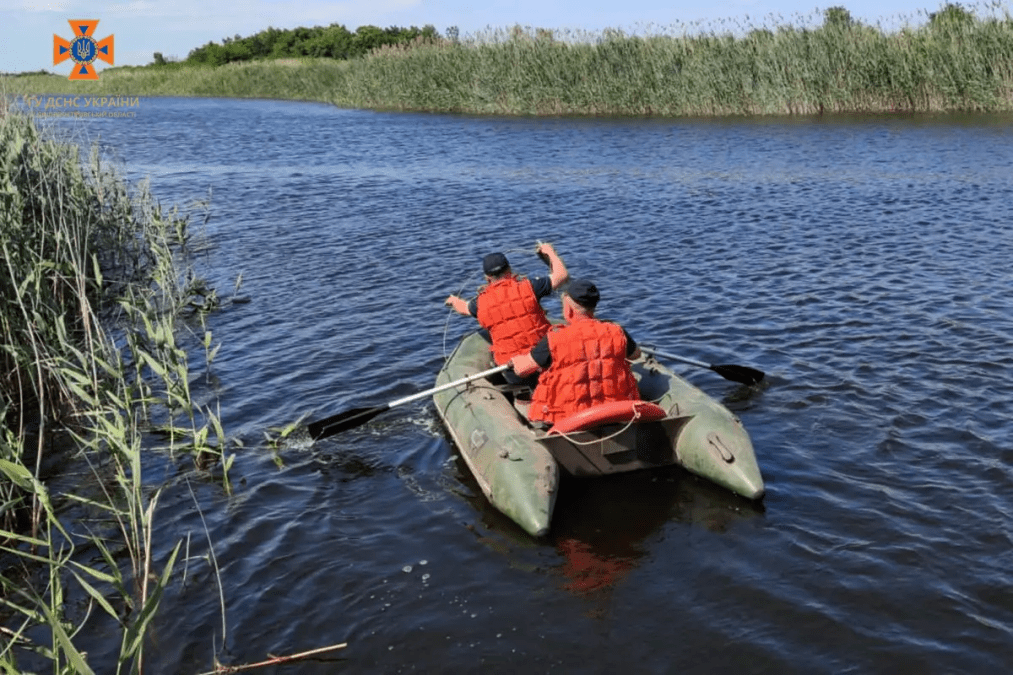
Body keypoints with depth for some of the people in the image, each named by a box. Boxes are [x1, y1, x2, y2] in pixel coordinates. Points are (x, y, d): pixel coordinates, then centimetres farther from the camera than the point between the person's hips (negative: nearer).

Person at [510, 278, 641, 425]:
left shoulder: (554, 340, -15)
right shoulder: (616, 333, -4)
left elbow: (521, 369, -3)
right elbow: (636, 354, 19)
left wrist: (516, 359, 22)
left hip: (568, 419, -3)